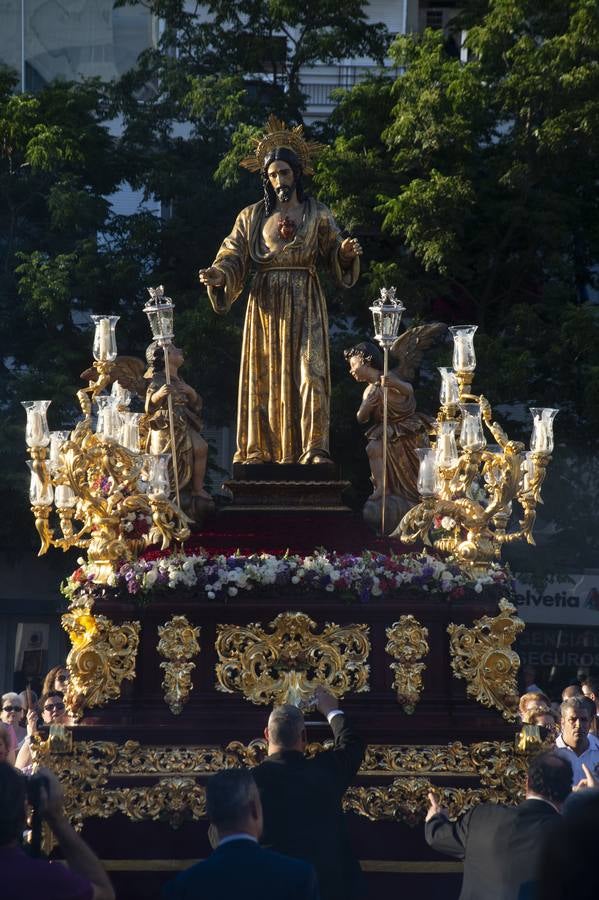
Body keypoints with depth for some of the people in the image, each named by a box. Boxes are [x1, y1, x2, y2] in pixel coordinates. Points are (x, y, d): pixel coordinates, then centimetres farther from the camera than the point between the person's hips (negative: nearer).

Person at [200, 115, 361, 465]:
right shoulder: (252, 217, 9)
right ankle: (261, 451, 1)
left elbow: (334, 253, 5)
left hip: (305, 304, -1)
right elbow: (234, 257, 3)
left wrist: (347, 251, -18)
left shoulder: (318, 214, 7)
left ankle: (313, 450, -13)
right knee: (265, 377, 0)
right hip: (265, 306, 1)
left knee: (308, 371, -11)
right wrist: (217, 275, -17)